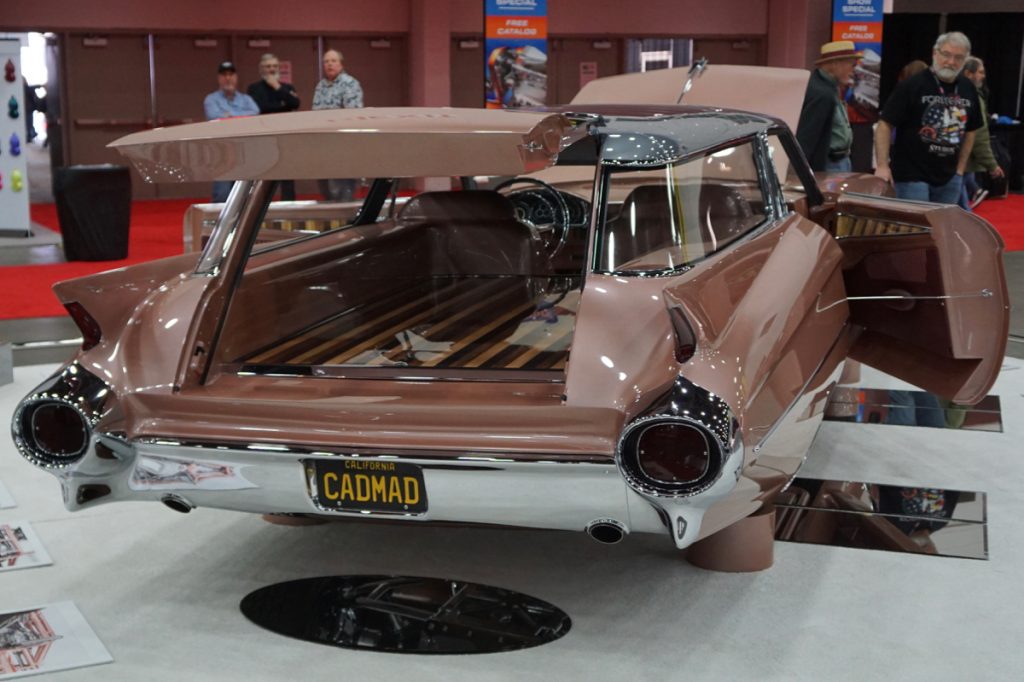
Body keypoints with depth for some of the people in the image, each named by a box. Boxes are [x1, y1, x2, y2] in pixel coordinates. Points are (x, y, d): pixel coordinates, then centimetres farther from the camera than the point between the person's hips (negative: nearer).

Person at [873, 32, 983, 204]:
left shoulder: (968, 89, 7)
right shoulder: (912, 86, -9)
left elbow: (970, 130, 19)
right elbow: (885, 125, -11)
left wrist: (960, 168, 12)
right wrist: (882, 165, -20)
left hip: (949, 179, 5)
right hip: (912, 176, -5)